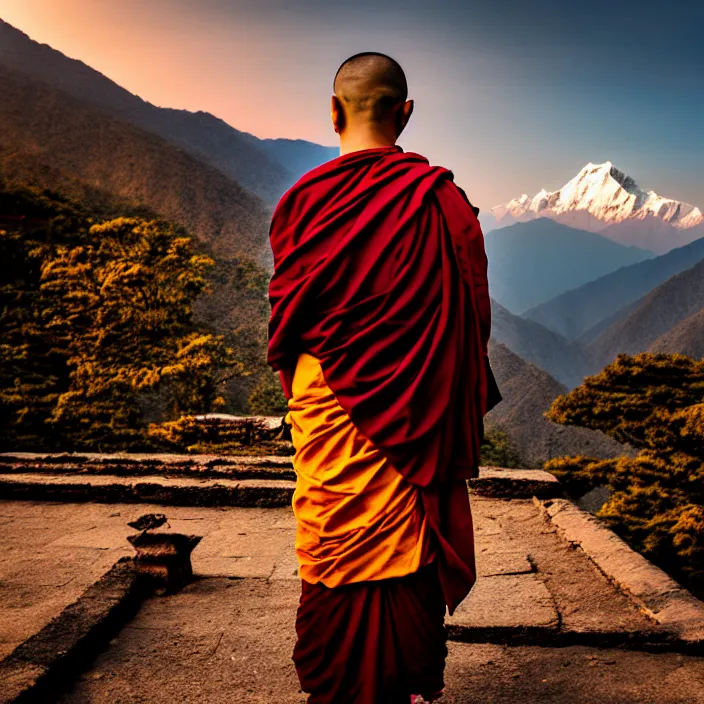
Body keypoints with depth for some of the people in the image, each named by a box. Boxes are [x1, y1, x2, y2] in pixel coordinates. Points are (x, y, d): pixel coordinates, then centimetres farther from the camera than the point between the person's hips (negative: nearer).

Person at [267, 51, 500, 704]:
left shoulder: (306, 198, -7)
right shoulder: (442, 200, -5)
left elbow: (283, 313, 1)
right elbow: (472, 315, 0)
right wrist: (451, 405, 12)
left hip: (328, 403, -1)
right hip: (418, 410, 2)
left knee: (338, 546, 9)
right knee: (410, 543, 13)